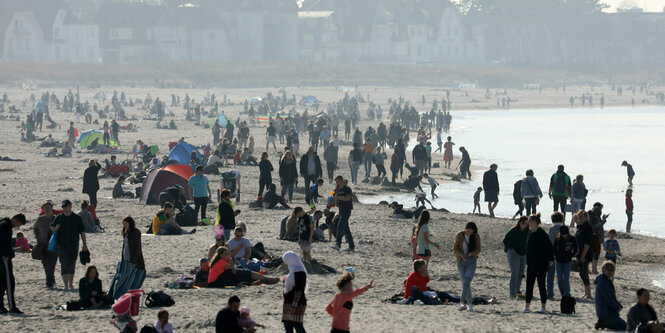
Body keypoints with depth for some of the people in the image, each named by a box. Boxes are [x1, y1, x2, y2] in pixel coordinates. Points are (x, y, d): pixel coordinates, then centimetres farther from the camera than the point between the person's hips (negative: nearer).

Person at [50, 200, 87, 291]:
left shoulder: (77, 218, 2)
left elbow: (82, 232, 4)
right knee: (64, 265, -10)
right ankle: (66, 285, -15)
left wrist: (84, 244, -2)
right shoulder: (59, 218, 5)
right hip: (62, 245, 0)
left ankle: (71, 284, 26)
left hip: (74, 245, 0)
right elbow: (51, 226, 19)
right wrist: (55, 229, -5)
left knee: (72, 265, 10)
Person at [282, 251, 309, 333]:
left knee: (297, 326, -12)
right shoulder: (292, 272, 15)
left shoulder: (300, 273, -14)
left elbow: (299, 290, -20)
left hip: (297, 304, -10)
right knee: (287, 326, 8)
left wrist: (294, 305, -23)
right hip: (288, 303, 10)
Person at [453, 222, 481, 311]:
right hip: (461, 261, 1)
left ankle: (462, 301, -31)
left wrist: (469, 254, -19)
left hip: (471, 261, -1)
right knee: (465, 282, 3)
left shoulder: (476, 237, -1)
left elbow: (478, 250, -2)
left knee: (467, 280, -20)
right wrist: (462, 255, -21)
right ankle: (470, 303, 13)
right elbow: (455, 247, -4)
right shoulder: (459, 235, -2)